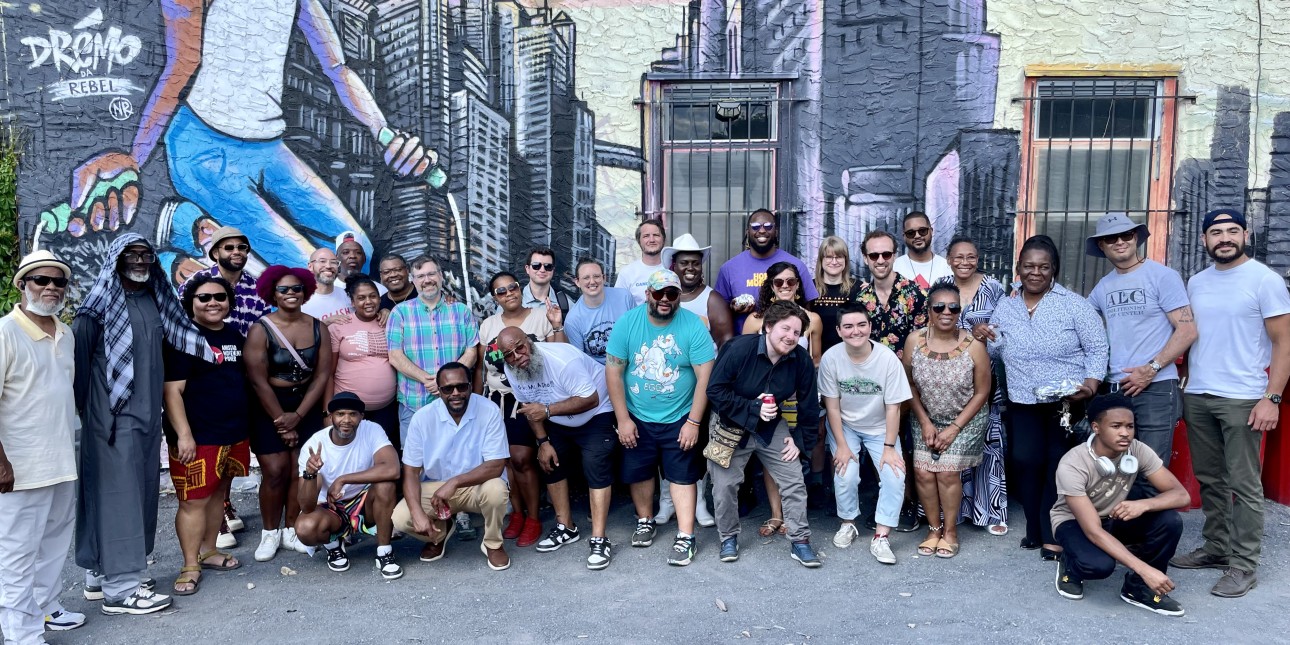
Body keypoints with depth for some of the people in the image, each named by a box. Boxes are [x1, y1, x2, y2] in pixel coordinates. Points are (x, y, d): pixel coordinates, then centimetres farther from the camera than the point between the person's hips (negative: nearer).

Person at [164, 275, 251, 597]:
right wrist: (184, 435, -20)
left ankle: (209, 551, 29)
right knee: (194, 500, -4)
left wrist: (247, 425, 20)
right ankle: (190, 566, 6)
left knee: (219, 492, 15)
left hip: (235, 433, 7)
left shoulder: (236, 337, 12)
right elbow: (172, 391, -14)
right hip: (198, 437, -7)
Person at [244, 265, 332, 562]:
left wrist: (297, 415, -9)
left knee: (302, 470, 0)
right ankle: (269, 533, 12)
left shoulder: (318, 328, 0)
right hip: (269, 407, -3)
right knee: (275, 471, -6)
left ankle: (291, 531, 14)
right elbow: (258, 380, -11)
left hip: (307, 406, 3)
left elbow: (322, 375, -2)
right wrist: (282, 421, -10)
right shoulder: (261, 329, -9)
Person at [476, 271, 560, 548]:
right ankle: (517, 513, 21)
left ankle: (533, 518, 6)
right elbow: (481, 368, 12)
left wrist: (557, 326, -17)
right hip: (496, 400, 4)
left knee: (522, 459, -10)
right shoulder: (488, 325, 7)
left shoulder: (540, 317, -3)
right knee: (505, 458, 4)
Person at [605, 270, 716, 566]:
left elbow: (705, 377, -12)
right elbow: (614, 371, -7)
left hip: (679, 419, -2)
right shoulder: (628, 322, -9)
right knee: (638, 472, 13)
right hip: (637, 418, 2)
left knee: (682, 475, 1)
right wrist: (623, 419, -8)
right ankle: (645, 521, 35)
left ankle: (685, 537, 9)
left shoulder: (693, 326, -13)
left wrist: (694, 422, -13)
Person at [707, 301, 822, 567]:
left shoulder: (802, 360, -14)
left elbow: (808, 405, -2)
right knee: (724, 485, 1)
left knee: (794, 483, 0)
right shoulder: (739, 349, -25)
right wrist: (753, 409, -27)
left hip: (772, 428, 3)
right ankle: (729, 538, 24)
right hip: (731, 427, -2)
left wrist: (802, 441, -3)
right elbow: (715, 391, -23)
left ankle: (800, 541, 15)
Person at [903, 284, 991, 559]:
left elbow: (981, 393, -9)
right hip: (926, 419, 2)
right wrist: (925, 422, -7)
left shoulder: (973, 345, -18)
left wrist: (955, 428, -11)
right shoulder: (915, 341, -12)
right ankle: (934, 528, 14)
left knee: (947, 472, -11)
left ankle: (950, 531, 11)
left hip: (965, 420, -2)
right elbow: (910, 385, -1)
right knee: (923, 472, -7)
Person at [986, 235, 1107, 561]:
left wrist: (1092, 381, -19)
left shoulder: (1074, 304, -5)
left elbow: (1097, 348, -4)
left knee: (1060, 465, 0)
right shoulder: (1005, 307, 6)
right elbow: (1003, 352, 16)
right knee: (1025, 461, 0)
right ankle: (1035, 529, 17)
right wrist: (991, 340, -6)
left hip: (1068, 402, -3)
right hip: (1023, 402, 3)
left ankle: (1053, 535, 10)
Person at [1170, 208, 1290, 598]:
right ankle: (1216, 548, 23)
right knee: (1209, 480, 12)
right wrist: (1181, 385, 8)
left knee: (1243, 485, -1)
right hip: (1196, 397, 5)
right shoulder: (1196, 283, 11)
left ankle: (1244, 565, 6)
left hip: (1242, 400, -5)